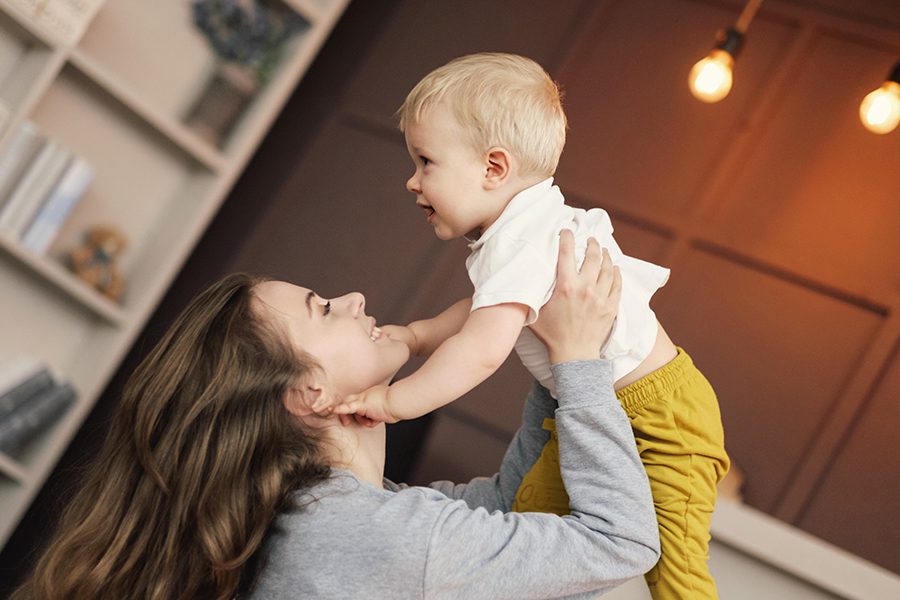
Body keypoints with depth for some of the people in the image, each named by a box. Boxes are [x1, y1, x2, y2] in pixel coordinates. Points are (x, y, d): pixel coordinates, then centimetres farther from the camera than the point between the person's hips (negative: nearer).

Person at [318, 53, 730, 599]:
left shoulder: (520, 245, -26)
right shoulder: (532, 226, 7)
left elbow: (483, 350, -35)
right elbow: (487, 311, 21)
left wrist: (394, 401, -30)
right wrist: (416, 335, 9)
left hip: (662, 415, -11)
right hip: (597, 411, 11)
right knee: (532, 514, 9)